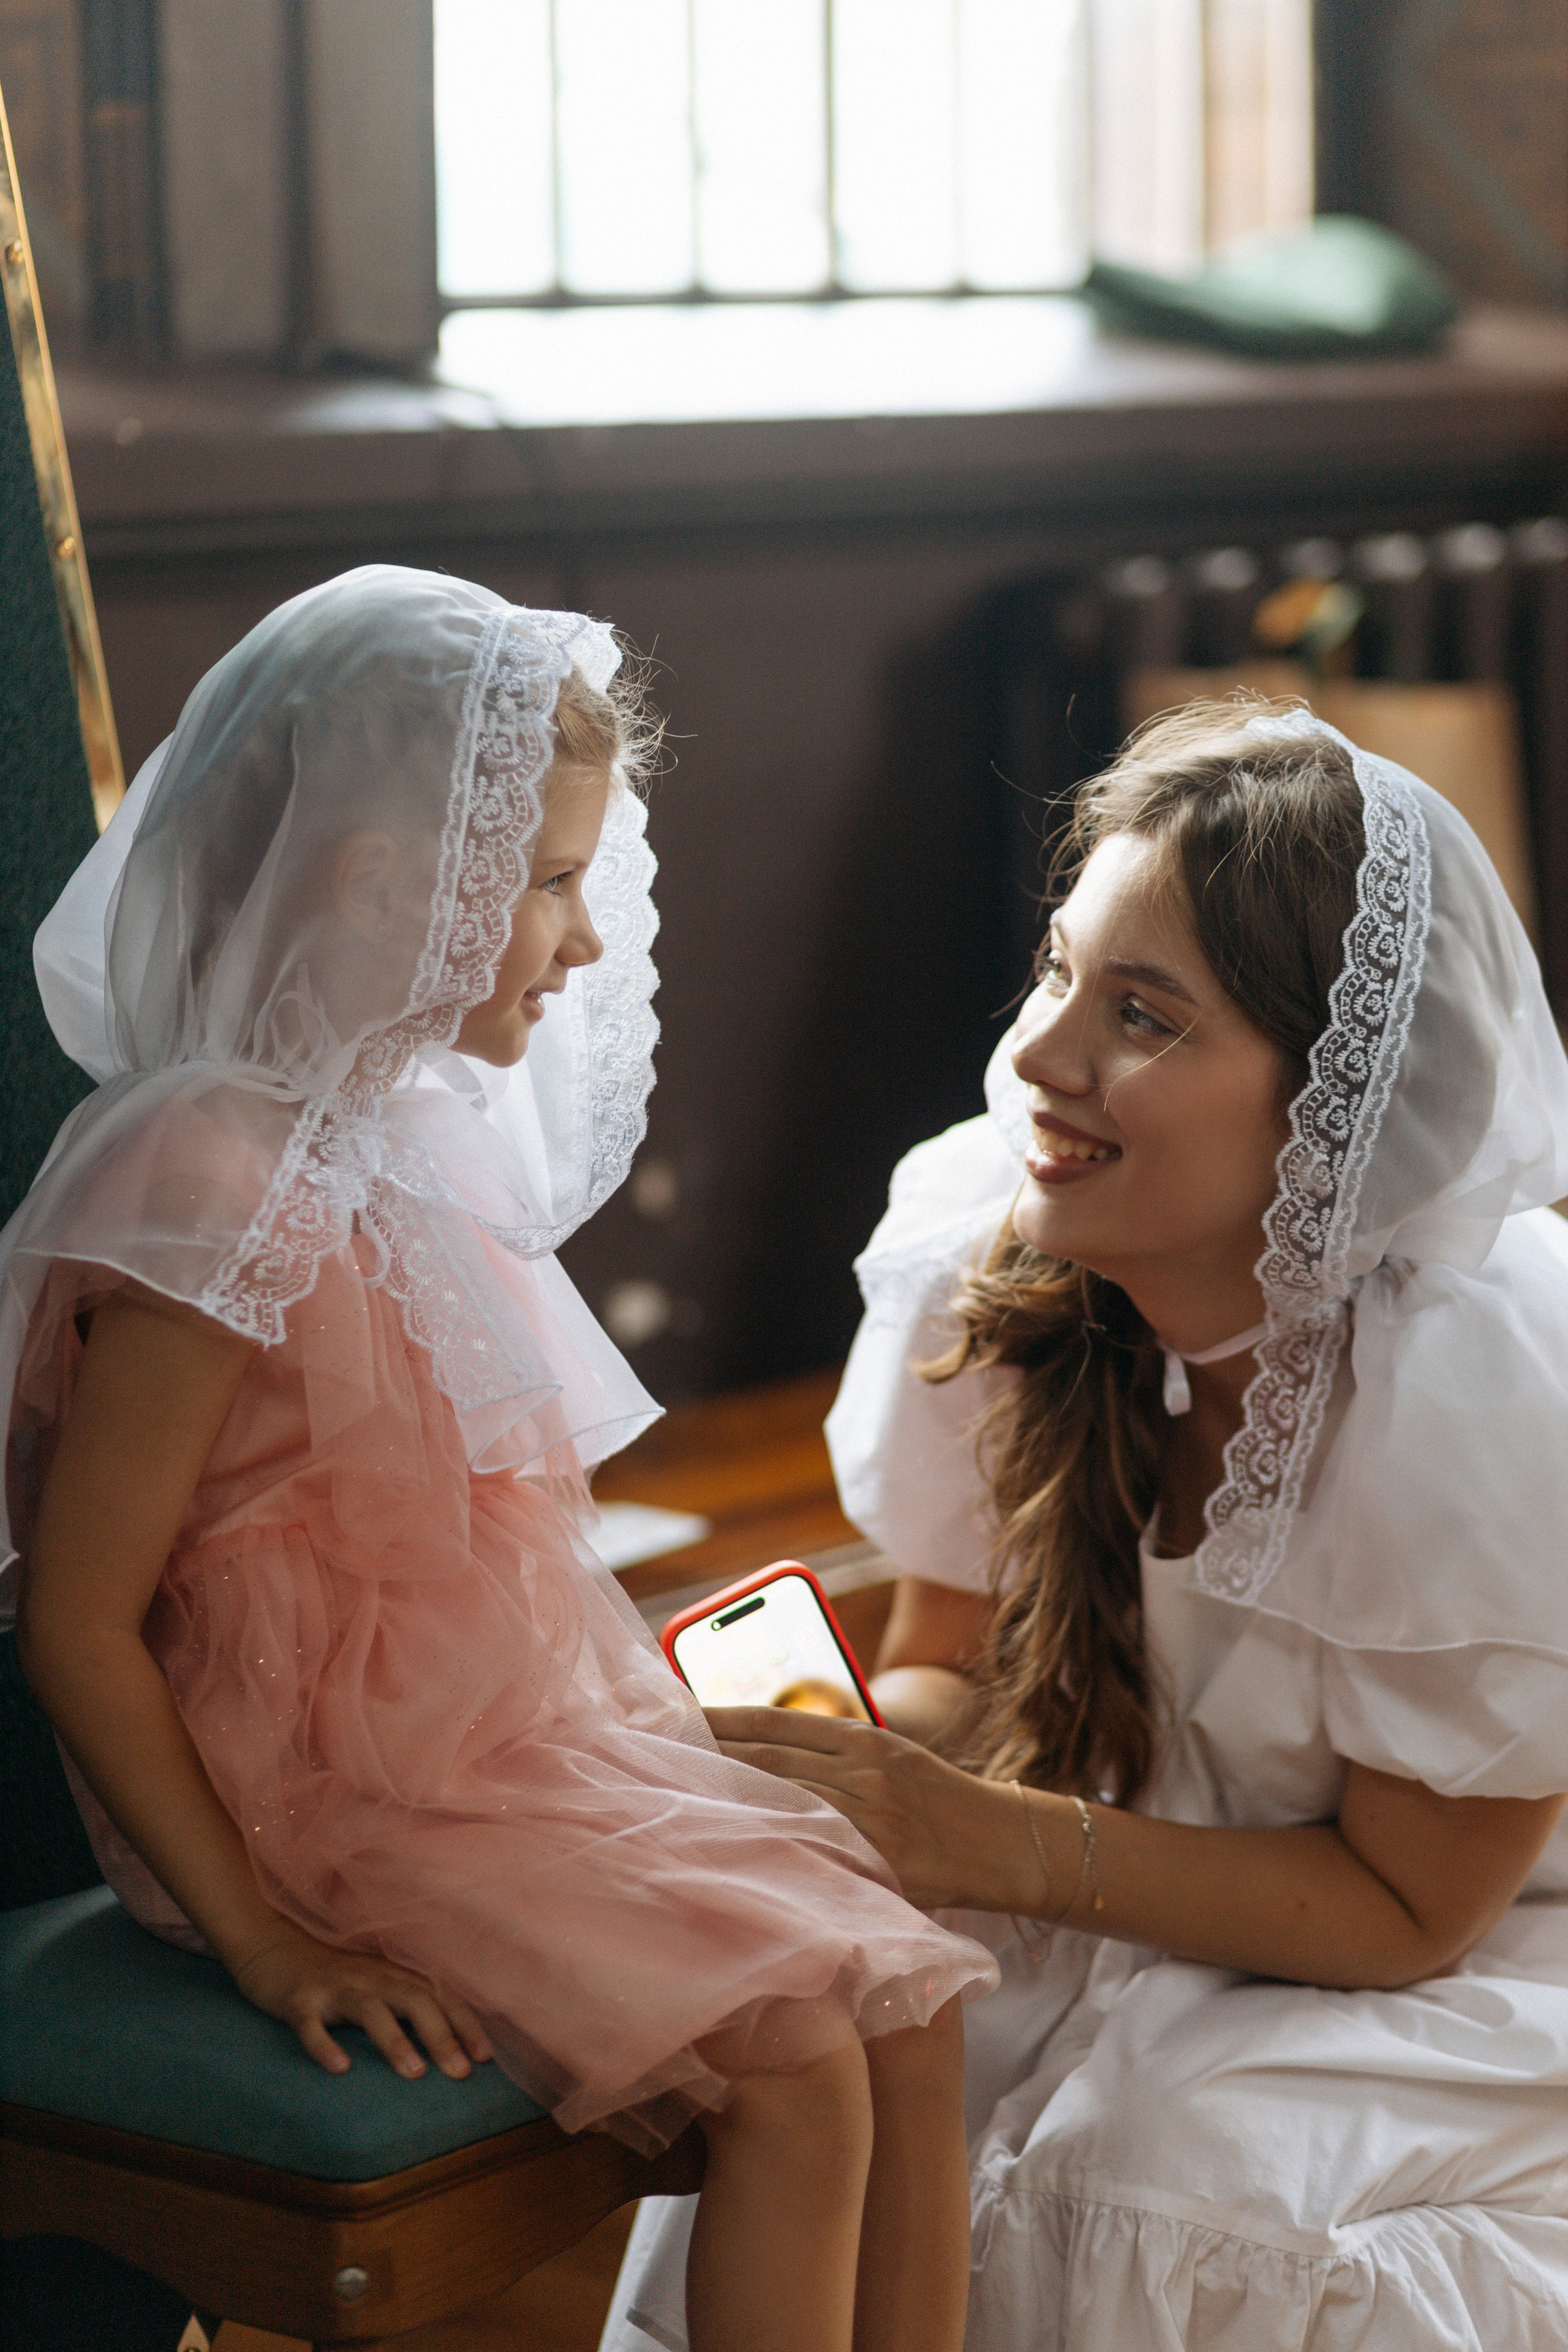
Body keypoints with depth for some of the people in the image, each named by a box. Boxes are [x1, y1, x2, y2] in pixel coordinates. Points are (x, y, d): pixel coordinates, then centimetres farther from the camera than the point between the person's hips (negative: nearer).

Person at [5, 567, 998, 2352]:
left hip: (542, 1737, 9)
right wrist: (257, 1936, -19)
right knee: (797, 2064, -19)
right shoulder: (214, 1196, -20)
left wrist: (649, 1706, 8)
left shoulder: (412, 1127, 9)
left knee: (908, 1999, -4)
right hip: (363, 1804, -9)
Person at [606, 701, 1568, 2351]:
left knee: (1166, 2173, -30)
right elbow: (950, 1672, 0)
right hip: (1116, 1892, 4)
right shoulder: (977, 1245, -15)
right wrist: (850, 1760, -25)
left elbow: (1408, 1905, -19)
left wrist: (972, 1840, -30)